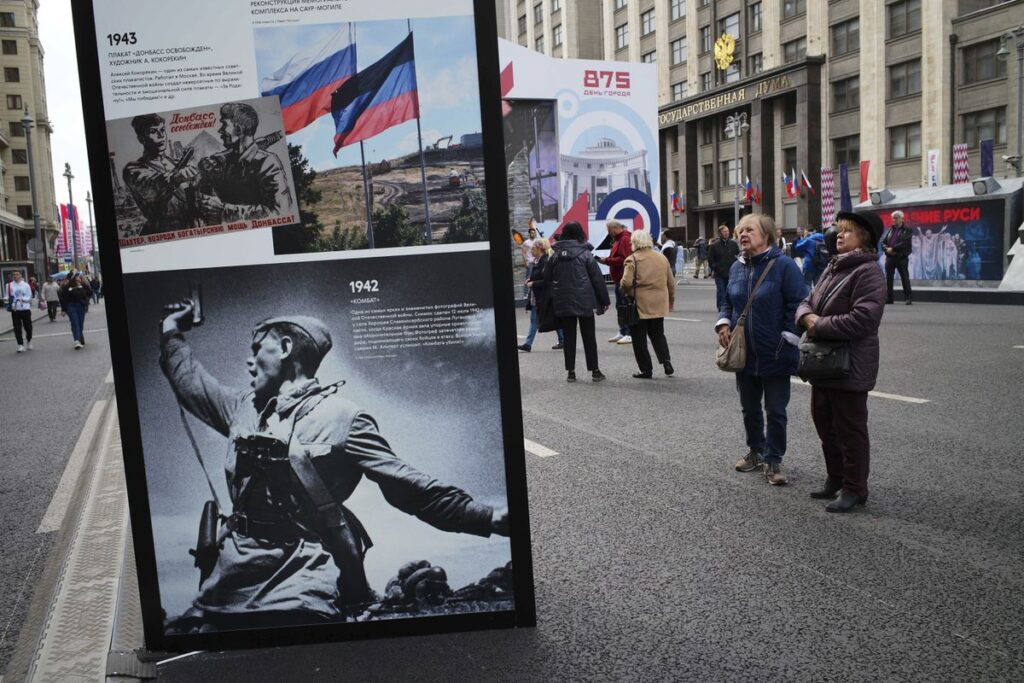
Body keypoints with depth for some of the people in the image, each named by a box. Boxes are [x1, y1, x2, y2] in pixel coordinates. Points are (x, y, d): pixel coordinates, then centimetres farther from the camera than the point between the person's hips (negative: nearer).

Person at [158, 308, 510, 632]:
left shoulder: (342, 417, -2)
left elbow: (407, 486, -4)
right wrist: (172, 333, 44)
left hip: (302, 576, -5)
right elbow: (192, 382, 36)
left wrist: (487, 517, -11)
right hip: (232, 569, 6)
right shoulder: (244, 405, 15)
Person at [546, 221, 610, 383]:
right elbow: (597, 278, -5)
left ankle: (570, 371, 10)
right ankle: (594, 370, 8)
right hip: (584, 302, -2)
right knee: (589, 336, 5)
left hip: (563, 303, 3)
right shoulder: (585, 253, -5)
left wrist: (554, 297, 9)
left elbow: (547, 278, 4)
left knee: (568, 336, 9)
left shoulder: (555, 255, 3)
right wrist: (604, 300, 1)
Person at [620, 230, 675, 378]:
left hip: (639, 305, -5)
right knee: (658, 334, 21)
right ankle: (666, 361, 5)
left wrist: (627, 293, 0)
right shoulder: (662, 258, 8)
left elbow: (626, 283, -21)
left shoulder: (632, 260, -11)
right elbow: (671, 283, 13)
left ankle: (646, 370, 7)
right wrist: (671, 300, 25)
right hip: (659, 305, 5)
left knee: (639, 339, 6)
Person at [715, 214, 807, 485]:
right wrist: (723, 323, -2)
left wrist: (787, 340, -16)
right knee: (749, 408, 18)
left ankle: (773, 460, 18)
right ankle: (755, 451, 35)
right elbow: (728, 302, 16)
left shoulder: (783, 265, -13)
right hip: (745, 353, 6)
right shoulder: (737, 267, 5)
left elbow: (797, 306, -13)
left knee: (775, 411, 6)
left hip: (774, 355, -6)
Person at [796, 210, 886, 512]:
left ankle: (854, 489, 14)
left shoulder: (868, 271, -16)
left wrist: (820, 326, -18)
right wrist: (807, 316, -9)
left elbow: (864, 318, -26)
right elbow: (808, 301, 15)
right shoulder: (833, 268, 14)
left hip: (850, 366, -9)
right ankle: (835, 479, 34)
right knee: (824, 423, 19)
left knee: (850, 429, 2)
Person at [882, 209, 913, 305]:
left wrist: (892, 249, -17)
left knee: (905, 278, -4)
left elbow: (904, 243, -14)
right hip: (889, 257, 5)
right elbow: (883, 242, 10)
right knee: (888, 278, 6)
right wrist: (887, 249, -10)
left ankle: (908, 298, -2)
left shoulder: (907, 230, -1)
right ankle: (888, 298, 12)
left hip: (901, 258, -5)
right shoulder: (890, 230, 16)